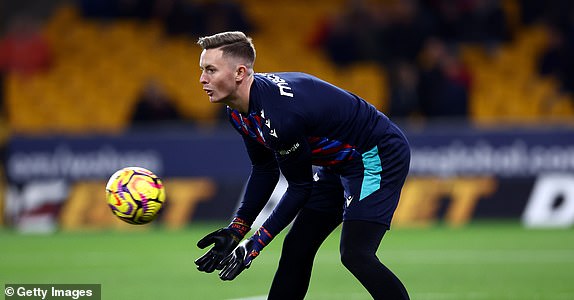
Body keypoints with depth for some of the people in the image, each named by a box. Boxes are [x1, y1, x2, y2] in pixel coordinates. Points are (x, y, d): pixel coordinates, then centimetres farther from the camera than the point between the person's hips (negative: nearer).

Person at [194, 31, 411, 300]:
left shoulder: (280, 115, -33)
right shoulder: (239, 111, -4)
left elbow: (300, 187, -22)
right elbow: (264, 172, 9)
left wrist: (255, 245, -18)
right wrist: (236, 230, 1)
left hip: (379, 154, -10)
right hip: (339, 164, 10)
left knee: (354, 255, -22)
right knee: (296, 248, 9)